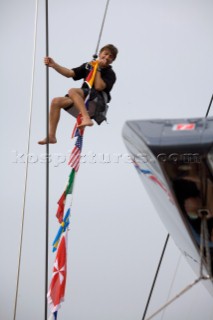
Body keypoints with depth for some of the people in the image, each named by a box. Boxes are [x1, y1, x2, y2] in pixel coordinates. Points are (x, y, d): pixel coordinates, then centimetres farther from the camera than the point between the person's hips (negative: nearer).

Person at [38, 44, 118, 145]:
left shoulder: (110, 74, 0)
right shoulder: (88, 66, 16)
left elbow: (99, 87, -17)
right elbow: (70, 73, 10)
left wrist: (97, 69, -10)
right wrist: (53, 65, 0)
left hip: (99, 99, -7)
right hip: (83, 100, 7)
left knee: (72, 91, -30)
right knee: (56, 101, -6)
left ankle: (86, 118, -48)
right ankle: (51, 136, -9)